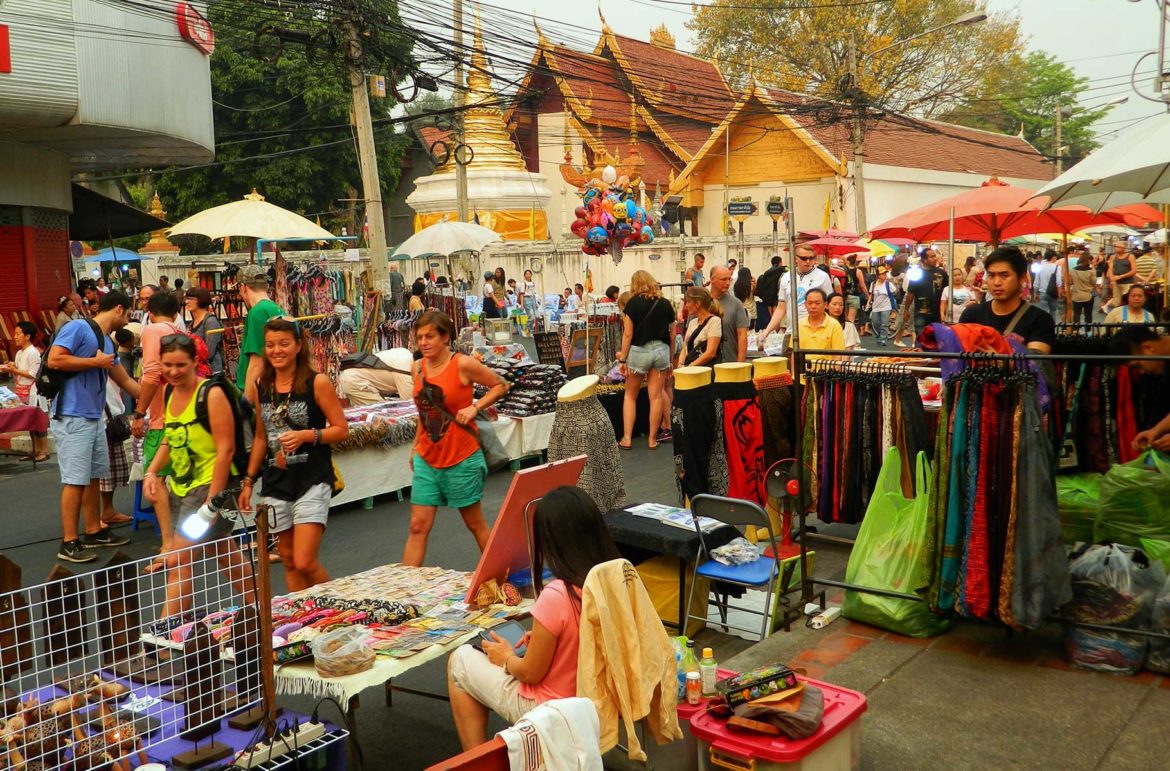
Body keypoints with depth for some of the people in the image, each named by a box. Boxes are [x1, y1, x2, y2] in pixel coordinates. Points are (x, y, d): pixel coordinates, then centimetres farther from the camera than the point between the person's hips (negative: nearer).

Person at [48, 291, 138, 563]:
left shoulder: (107, 342, 17)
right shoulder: (77, 327, -9)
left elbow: (125, 381, 25)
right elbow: (54, 359, -20)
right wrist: (95, 362, -13)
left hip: (94, 417, 9)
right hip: (72, 417, -9)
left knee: (94, 477, 14)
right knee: (75, 480, -7)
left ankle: (94, 532, 24)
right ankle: (69, 543, -2)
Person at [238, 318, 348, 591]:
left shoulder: (317, 382, -7)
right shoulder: (262, 387, 8)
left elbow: (341, 429, -6)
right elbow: (260, 437, 17)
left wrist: (306, 435, -21)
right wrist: (249, 481, 16)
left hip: (312, 481, -5)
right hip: (275, 483, 5)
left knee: (305, 563, -12)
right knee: (289, 561, 11)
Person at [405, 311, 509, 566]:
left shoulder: (463, 364, -13)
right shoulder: (418, 367, 3)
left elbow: (500, 385, -2)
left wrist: (475, 407, -15)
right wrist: (415, 447, 14)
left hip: (462, 459, -4)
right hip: (426, 460, 5)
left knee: (475, 524, 9)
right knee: (418, 526, 3)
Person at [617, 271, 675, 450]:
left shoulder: (633, 302, -4)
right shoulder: (665, 303, 6)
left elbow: (628, 334, -7)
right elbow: (672, 334, 8)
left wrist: (622, 360, -2)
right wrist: (671, 359, 17)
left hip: (639, 350, -2)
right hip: (661, 350, 2)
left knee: (630, 395, 11)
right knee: (656, 396, 5)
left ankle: (627, 438, 8)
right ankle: (653, 439, 11)